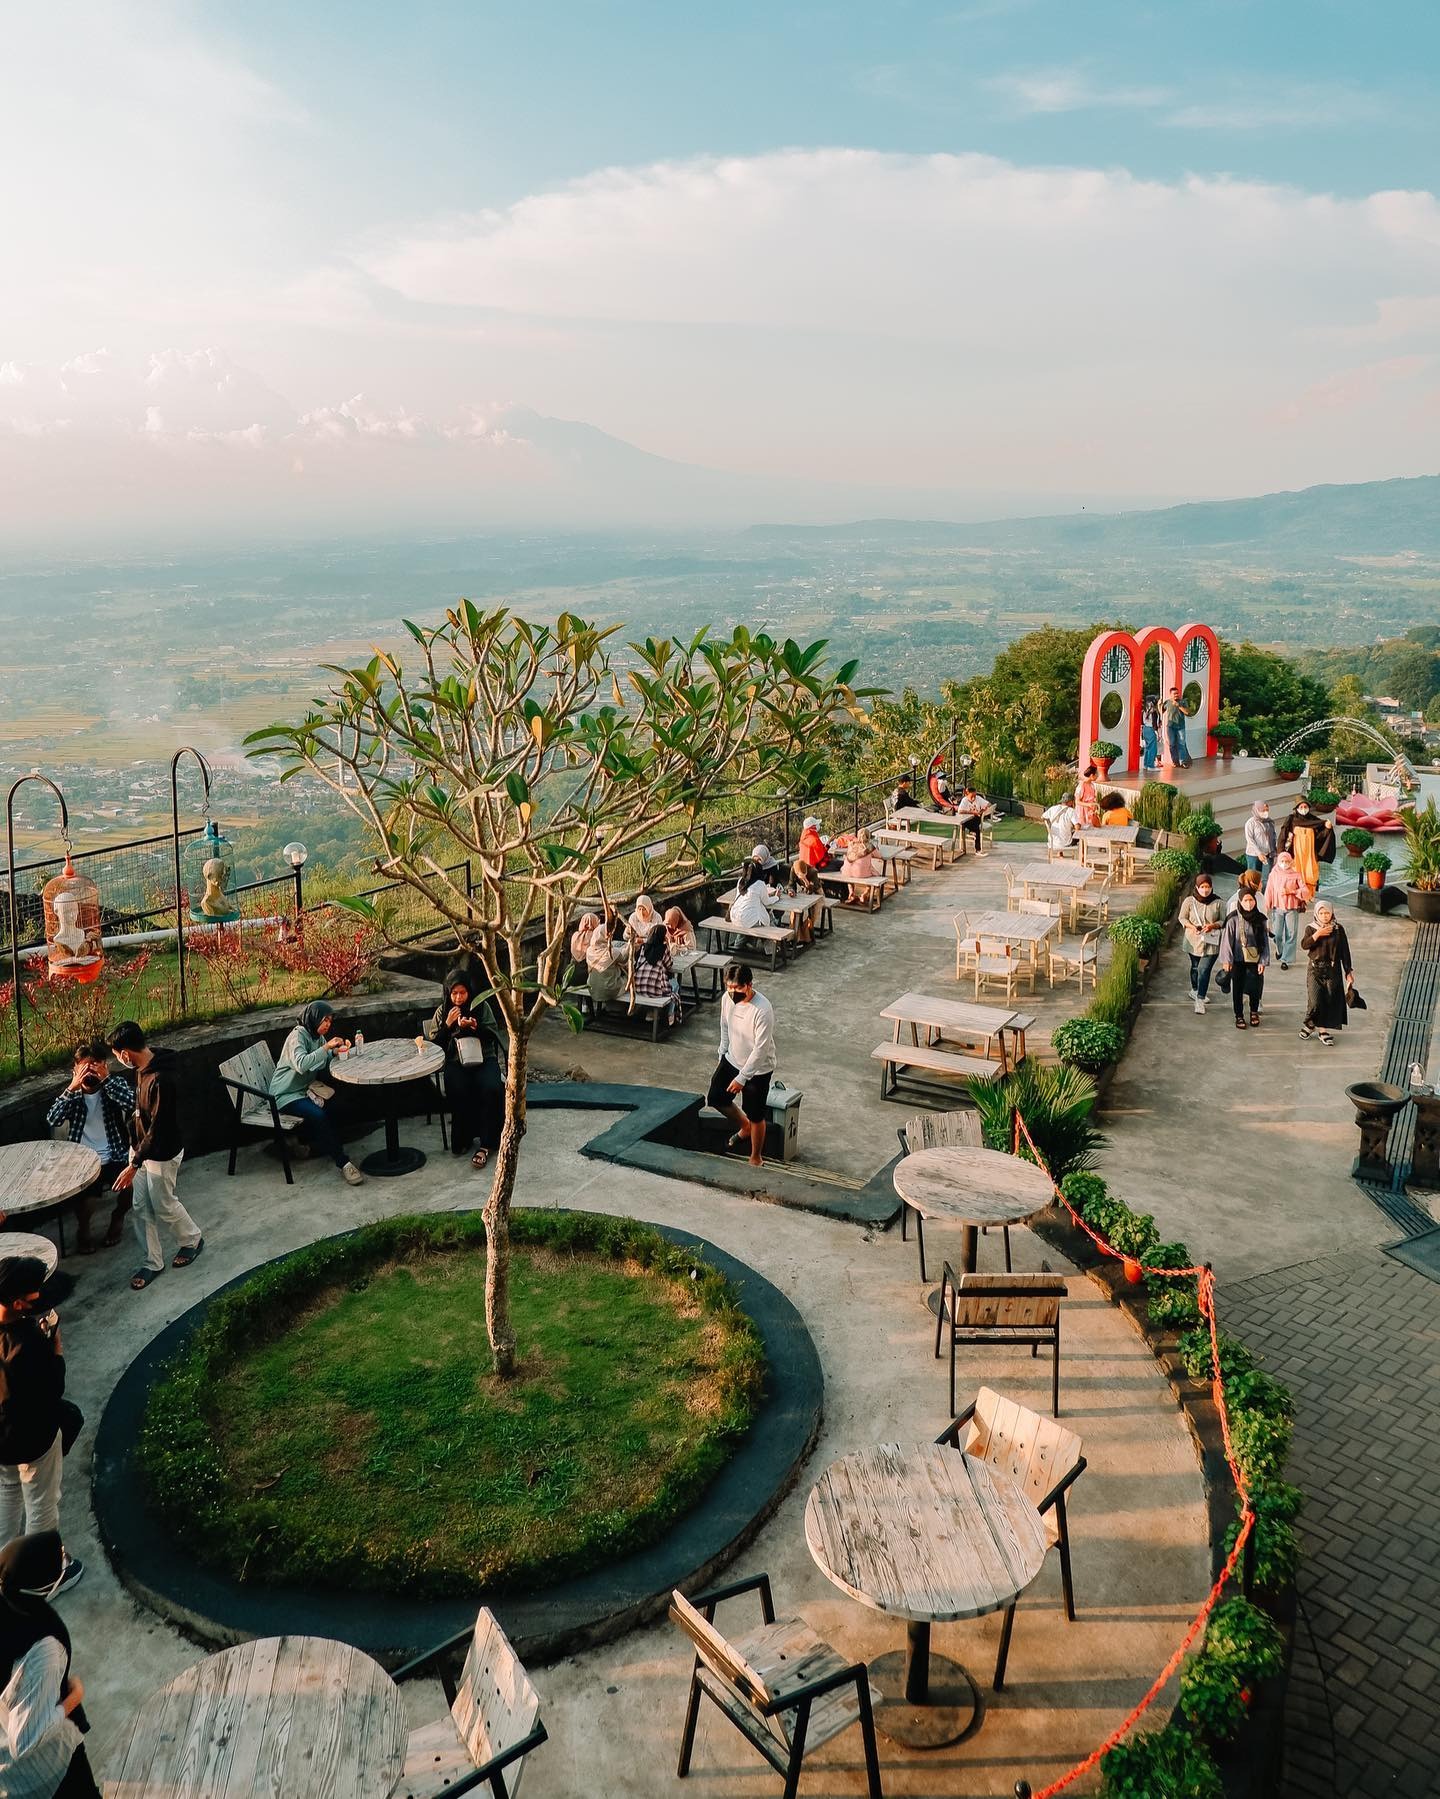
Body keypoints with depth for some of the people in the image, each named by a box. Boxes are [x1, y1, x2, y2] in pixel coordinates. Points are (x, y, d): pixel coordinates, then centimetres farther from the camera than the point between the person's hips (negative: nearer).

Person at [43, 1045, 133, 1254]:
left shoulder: (116, 1084, -3)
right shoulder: (71, 1092, 0)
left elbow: (132, 1103, -24)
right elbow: (52, 1121, -17)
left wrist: (106, 1079, -28)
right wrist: (72, 1088, -25)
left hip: (115, 1158, 0)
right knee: (86, 1200, -24)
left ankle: (118, 1217, 12)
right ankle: (83, 1229, 12)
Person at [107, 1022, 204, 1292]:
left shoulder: (161, 1080, -33)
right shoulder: (143, 1069, -3)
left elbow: (158, 1130, -28)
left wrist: (133, 1165, -24)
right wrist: (135, 1156, 22)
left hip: (162, 1154, -8)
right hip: (141, 1148, 8)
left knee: (164, 1206, 12)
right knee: (141, 1208, 14)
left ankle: (192, 1240, 38)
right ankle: (152, 1262, 28)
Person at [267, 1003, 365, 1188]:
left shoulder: (318, 1036, 10)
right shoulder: (297, 1036, -17)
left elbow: (324, 1061, 16)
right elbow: (301, 1064, -33)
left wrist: (337, 1050, -4)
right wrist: (326, 1046, -32)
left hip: (303, 1090, 8)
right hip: (285, 1095, -8)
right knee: (319, 1115, -31)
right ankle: (343, 1162, -29)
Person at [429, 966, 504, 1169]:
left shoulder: (481, 1006, 8)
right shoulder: (442, 1011, 10)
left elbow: (492, 1035, 6)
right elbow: (434, 1044, 7)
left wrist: (476, 1027, -13)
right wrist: (447, 1024, -7)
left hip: (484, 1059, 0)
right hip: (456, 1062, 0)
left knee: (492, 1088, -32)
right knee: (458, 1091, -34)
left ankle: (487, 1143, -24)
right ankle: (463, 1139, -13)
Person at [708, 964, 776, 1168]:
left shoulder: (763, 1010, -33)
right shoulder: (727, 998, -12)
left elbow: (761, 1049, -28)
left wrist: (742, 1078, -24)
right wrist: (722, 1056, 12)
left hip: (757, 1069, -6)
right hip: (732, 1060, 7)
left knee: (755, 1116, 7)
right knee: (715, 1098, 16)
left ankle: (756, 1158, 31)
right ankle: (744, 1128, 42)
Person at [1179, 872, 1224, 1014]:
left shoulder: (1217, 902, -5)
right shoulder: (1189, 900, -5)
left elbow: (1223, 921, 1)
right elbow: (1182, 918, 1)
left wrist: (1213, 925, -19)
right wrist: (1191, 926, -17)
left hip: (1211, 942, -2)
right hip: (1194, 940, 2)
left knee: (1204, 969, -13)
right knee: (1195, 967, 20)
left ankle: (1200, 1000, -12)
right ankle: (1195, 990, 45)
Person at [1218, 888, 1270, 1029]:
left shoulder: (1260, 919, 0)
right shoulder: (1234, 919, -9)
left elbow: (1265, 942, 3)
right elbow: (1227, 939, -6)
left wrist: (1263, 961, -1)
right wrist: (1226, 960, -8)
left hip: (1255, 959, 2)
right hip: (1238, 960, -2)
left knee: (1255, 987, 7)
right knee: (1238, 988, 6)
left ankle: (1254, 1012, 32)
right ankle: (1239, 1016, 21)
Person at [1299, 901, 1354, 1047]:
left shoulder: (1338, 929, 1)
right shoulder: (1311, 929, 0)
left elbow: (1345, 951, 3)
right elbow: (1304, 945, -14)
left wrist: (1348, 971, 2)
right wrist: (1317, 934, -23)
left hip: (1333, 970, 1)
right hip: (1315, 970, -1)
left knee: (1330, 1001, 2)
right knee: (1315, 1002, -11)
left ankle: (1323, 1030, 16)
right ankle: (1310, 1024, 15)